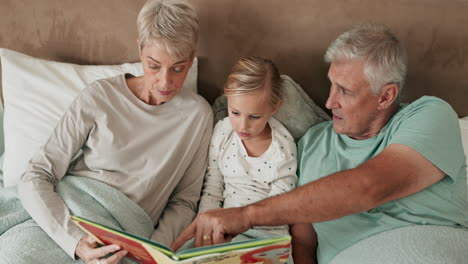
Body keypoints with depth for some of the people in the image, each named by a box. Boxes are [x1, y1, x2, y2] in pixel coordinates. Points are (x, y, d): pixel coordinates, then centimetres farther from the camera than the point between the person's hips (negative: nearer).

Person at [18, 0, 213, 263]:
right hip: (64, 220, 0)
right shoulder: (100, 97, -6)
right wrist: (75, 240, -21)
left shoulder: (198, 114, -2)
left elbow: (184, 201, 5)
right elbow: (36, 177, -7)